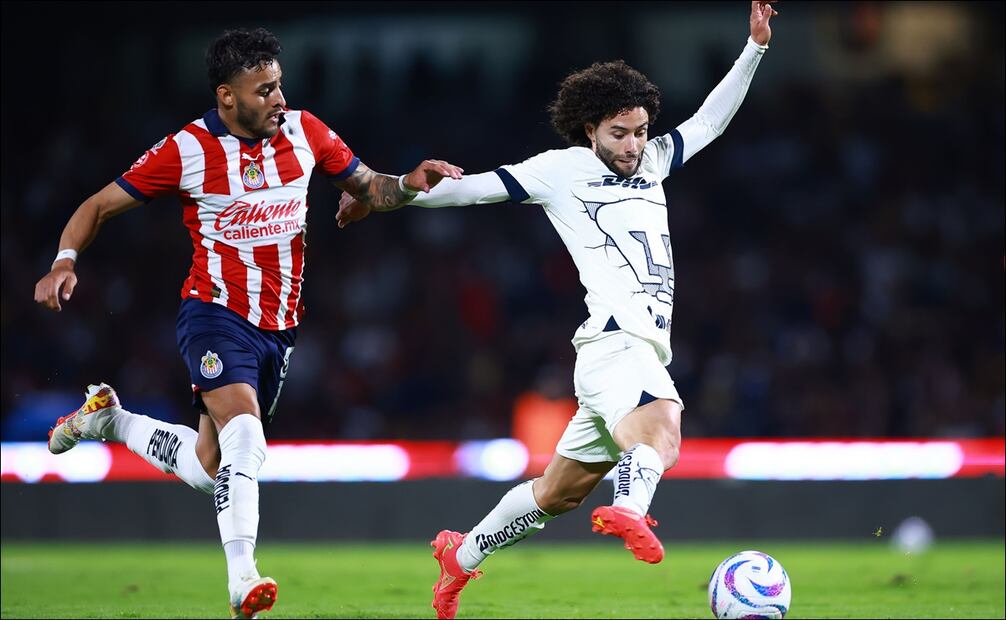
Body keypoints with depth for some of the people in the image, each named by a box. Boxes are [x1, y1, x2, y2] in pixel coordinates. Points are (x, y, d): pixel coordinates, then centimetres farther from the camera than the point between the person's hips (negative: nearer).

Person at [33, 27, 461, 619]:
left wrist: (410, 185, -9)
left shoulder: (305, 131, 1)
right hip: (217, 312, -5)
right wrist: (65, 262, -19)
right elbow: (99, 205, -2)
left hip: (280, 327, 5)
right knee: (244, 430, -29)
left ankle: (108, 418, 33)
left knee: (208, 468, 8)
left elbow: (367, 187, 13)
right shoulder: (187, 149, -10)